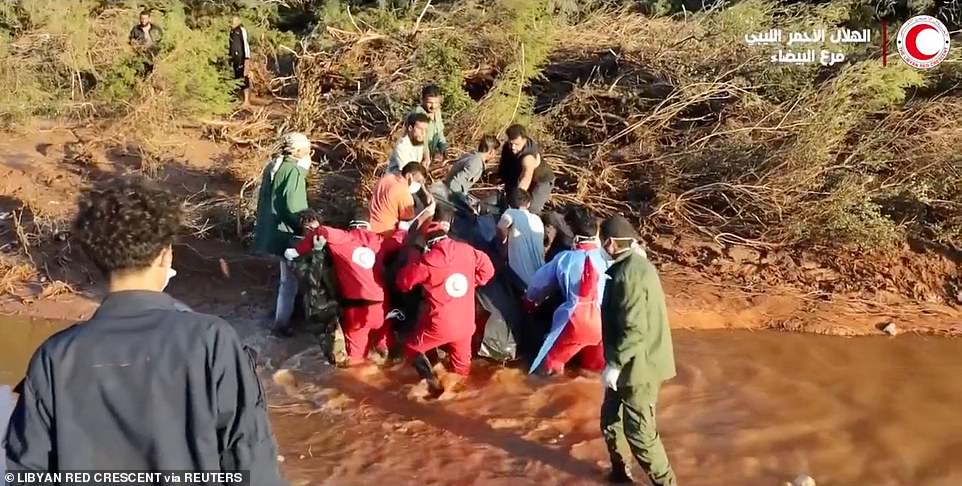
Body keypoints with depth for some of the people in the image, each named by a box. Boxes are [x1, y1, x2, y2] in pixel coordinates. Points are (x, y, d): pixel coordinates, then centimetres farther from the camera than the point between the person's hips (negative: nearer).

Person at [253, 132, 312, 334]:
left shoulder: (272, 167, 8)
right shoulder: (294, 171, -19)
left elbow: (263, 199, 15)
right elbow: (294, 208, -26)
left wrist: (262, 224, 23)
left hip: (270, 230, 9)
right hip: (286, 233, -9)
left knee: (287, 277, 25)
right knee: (290, 280, 3)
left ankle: (283, 313, 37)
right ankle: (281, 323, 11)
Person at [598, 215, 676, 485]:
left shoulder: (628, 274, -23)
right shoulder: (634, 265, 9)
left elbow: (634, 329, -26)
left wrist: (614, 363, -21)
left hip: (638, 365, -10)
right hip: (632, 363, 10)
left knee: (639, 431, 1)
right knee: (611, 421, 20)